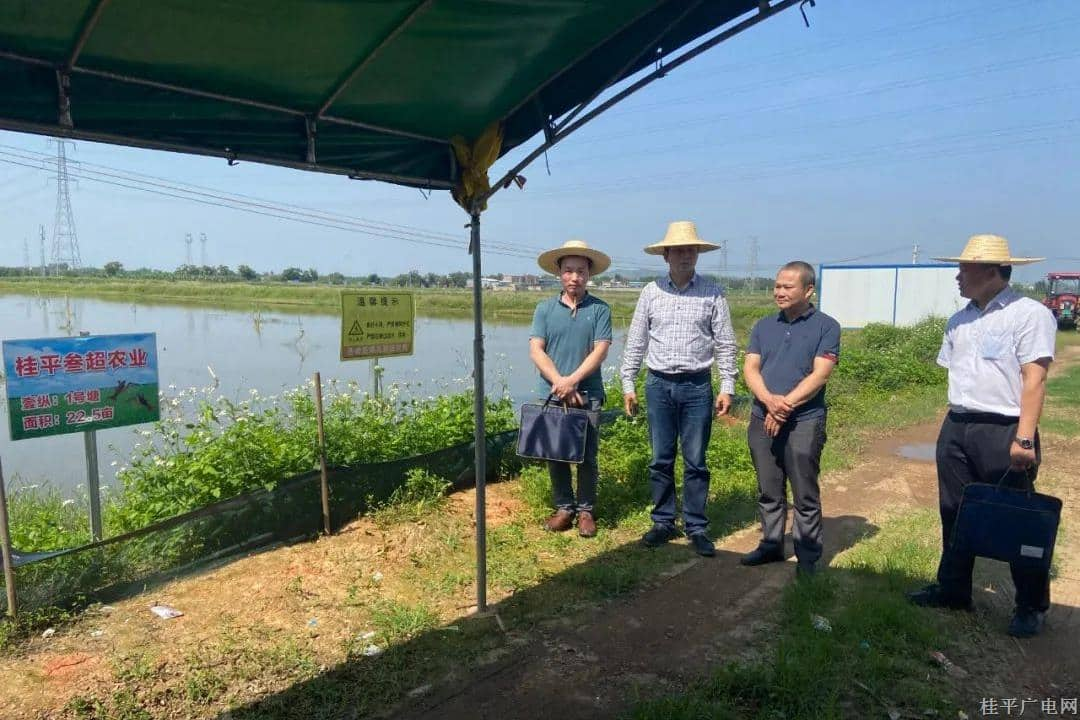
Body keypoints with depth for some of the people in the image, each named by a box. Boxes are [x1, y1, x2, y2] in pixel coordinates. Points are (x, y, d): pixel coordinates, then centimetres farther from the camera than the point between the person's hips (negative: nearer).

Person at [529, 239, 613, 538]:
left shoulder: (600, 309, 1)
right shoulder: (545, 308, 5)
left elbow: (600, 351, -7)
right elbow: (536, 350, -2)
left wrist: (572, 380, -16)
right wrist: (560, 383, -13)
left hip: (588, 394, -2)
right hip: (551, 395, 2)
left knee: (587, 456, 4)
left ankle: (585, 510, 18)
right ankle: (564, 508, 22)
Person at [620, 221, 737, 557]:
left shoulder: (713, 293, 1)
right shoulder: (651, 292, 4)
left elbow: (725, 344, 2)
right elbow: (636, 341, 7)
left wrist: (727, 387, -3)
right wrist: (628, 384, 4)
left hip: (697, 386, -1)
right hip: (659, 384, 2)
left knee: (695, 462, 5)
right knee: (661, 460, 9)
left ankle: (696, 527, 16)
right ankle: (663, 522, 21)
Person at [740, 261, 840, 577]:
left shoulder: (825, 327, -2)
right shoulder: (763, 326, 11)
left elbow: (819, 375, -11)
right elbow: (750, 368, 2)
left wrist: (786, 406, -18)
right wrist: (769, 400, -16)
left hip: (804, 423, -4)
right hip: (762, 421, 5)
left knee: (805, 496, 2)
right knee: (768, 491, 14)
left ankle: (808, 556, 14)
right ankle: (771, 544, 27)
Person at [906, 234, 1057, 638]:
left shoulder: (1030, 314, -10)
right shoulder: (960, 320, 12)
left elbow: (1034, 380, -15)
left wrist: (1024, 439, -19)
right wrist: (955, 423, 13)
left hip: (1003, 431, -7)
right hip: (956, 428, 7)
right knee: (954, 512, 14)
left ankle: (1031, 606, 20)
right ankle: (952, 590, 28)